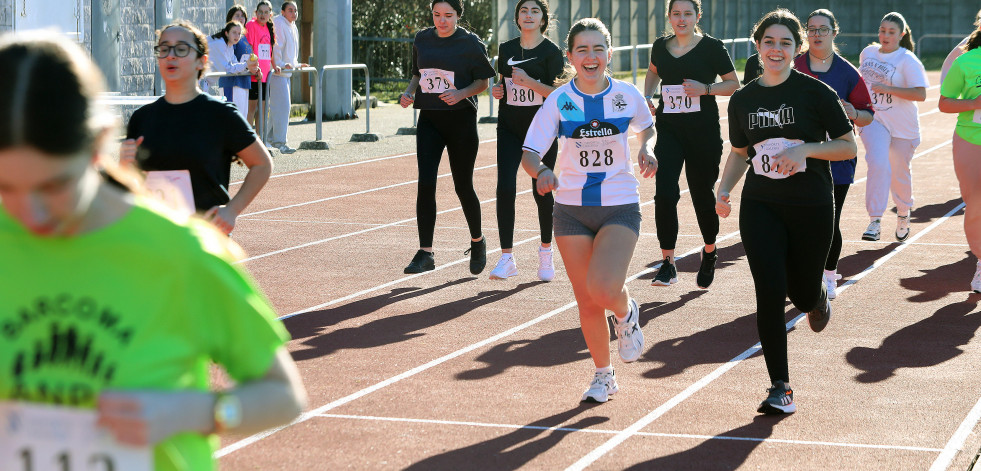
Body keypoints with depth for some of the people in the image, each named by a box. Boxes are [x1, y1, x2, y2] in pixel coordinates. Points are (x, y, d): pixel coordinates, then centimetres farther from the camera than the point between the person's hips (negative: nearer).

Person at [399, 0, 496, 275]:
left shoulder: (470, 43, -4)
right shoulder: (422, 40, 9)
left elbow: (483, 81, -2)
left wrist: (461, 93, -19)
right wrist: (409, 92, 1)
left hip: (461, 120, -3)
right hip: (429, 120, 3)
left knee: (462, 186, 5)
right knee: (425, 183, -9)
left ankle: (477, 241, 31)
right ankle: (425, 254, -7)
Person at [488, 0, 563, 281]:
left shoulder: (551, 52, -5)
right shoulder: (506, 50, 8)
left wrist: (528, 81, -22)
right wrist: (497, 90, 0)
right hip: (509, 127, 3)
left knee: (541, 190, 5)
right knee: (505, 187, -11)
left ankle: (545, 253, 26)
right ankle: (507, 258, -8)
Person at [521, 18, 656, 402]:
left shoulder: (627, 95, -6)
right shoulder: (559, 100, -8)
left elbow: (647, 127, 16)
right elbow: (529, 152, -10)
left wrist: (647, 148, -5)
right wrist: (541, 171, -31)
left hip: (620, 207, -1)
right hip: (571, 208, 1)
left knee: (604, 289, -21)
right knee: (586, 301, 6)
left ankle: (626, 313, 16)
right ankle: (604, 376, 26)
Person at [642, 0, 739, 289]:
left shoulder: (711, 47, -5)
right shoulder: (661, 46, 6)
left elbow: (734, 84, -1)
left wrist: (705, 88, -17)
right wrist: (648, 97, 9)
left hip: (703, 132, -2)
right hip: (669, 130, 2)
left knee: (702, 195, 8)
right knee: (665, 194, -13)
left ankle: (709, 253, 35)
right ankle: (667, 264, -7)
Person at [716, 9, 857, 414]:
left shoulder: (815, 92, -6)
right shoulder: (742, 100, 5)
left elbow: (848, 146, -3)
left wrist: (806, 149, -18)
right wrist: (724, 190, 2)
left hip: (811, 209, -2)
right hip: (760, 207, 2)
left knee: (802, 295, 7)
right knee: (770, 296, -9)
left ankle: (819, 298, 47)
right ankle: (780, 388, -1)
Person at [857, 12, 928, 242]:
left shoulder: (908, 61, -11)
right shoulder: (868, 53, 6)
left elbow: (920, 94, -19)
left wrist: (889, 89, -27)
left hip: (902, 125, -2)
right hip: (873, 120, 2)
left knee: (900, 172, 11)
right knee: (878, 164, -21)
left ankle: (903, 214, 38)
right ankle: (874, 222, -22)